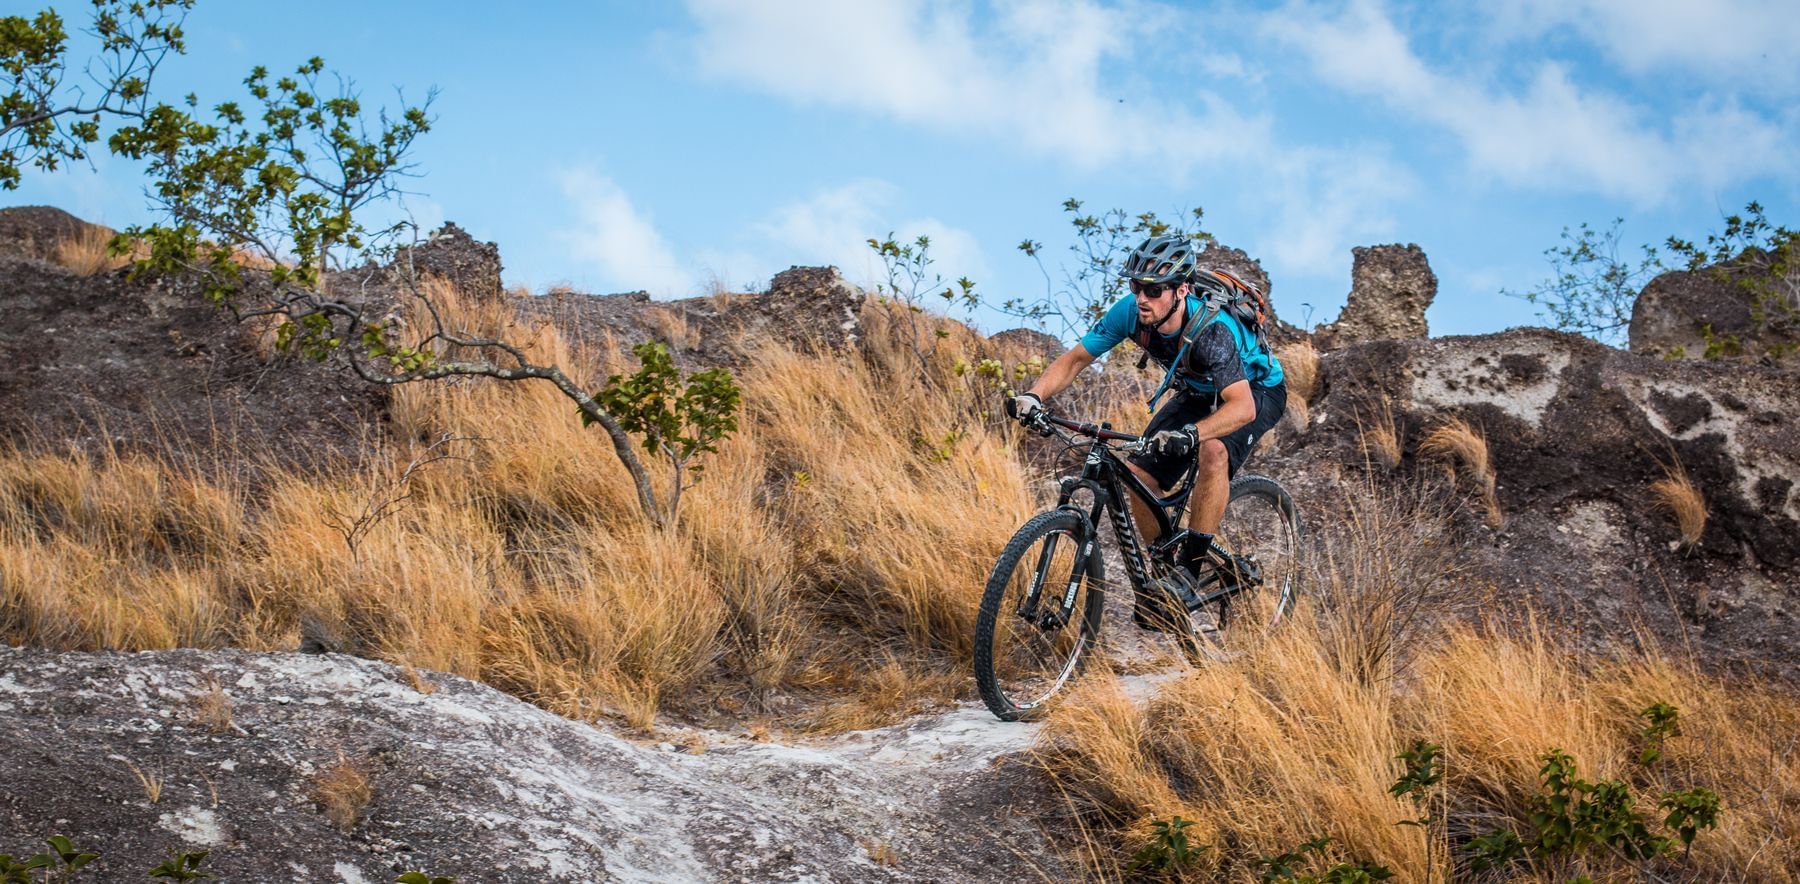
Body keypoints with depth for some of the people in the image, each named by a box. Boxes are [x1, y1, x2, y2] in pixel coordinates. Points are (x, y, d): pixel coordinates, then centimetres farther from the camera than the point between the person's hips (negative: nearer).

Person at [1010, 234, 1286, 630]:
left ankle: (1188, 574, -26)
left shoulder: (1210, 328, -39)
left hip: (1256, 391, -6)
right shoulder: (1131, 311, -23)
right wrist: (1034, 396, -32)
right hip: (1198, 393, 6)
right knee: (1138, 472, -11)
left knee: (1213, 451, -36)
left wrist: (1189, 435, -63)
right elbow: (1074, 359, -14)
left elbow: (1242, 406, -47)